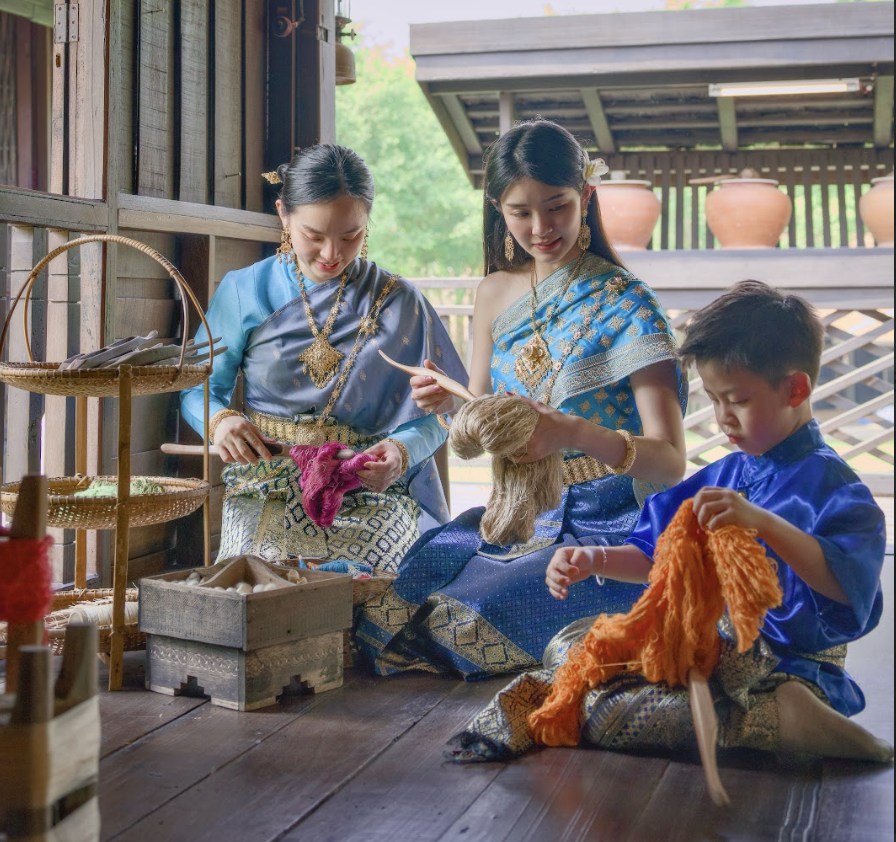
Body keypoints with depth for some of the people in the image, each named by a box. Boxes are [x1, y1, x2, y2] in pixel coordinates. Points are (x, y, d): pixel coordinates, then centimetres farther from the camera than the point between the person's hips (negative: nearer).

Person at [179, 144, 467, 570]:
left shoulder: (397, 303, 6)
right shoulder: (244, 291, 6)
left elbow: (433, 413, 5)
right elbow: (199, 388, 12)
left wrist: (402, 451, -17)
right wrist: (219, 420, -12)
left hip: (369, 493, 1)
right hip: (266, 493, 0)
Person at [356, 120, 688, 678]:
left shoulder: (623, 302, -10)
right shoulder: (496, 293, 7)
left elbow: (671, 462, -18)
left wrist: (574, 432, -36)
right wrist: (448, 404, -10)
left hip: (602, 525, -5)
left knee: (472, 622, -28)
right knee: (383, 606, -18)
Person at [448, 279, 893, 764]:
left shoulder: (829, 485, -14)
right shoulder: (723, 476, 12)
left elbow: (846, 584, -31)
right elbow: (655, 555, 19)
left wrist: (762, 521, -42)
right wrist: (594, 560, 2)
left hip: (784, 671, -9)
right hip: (709, 648, 9)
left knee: (605, 716, -27)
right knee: (567, 646, 7)